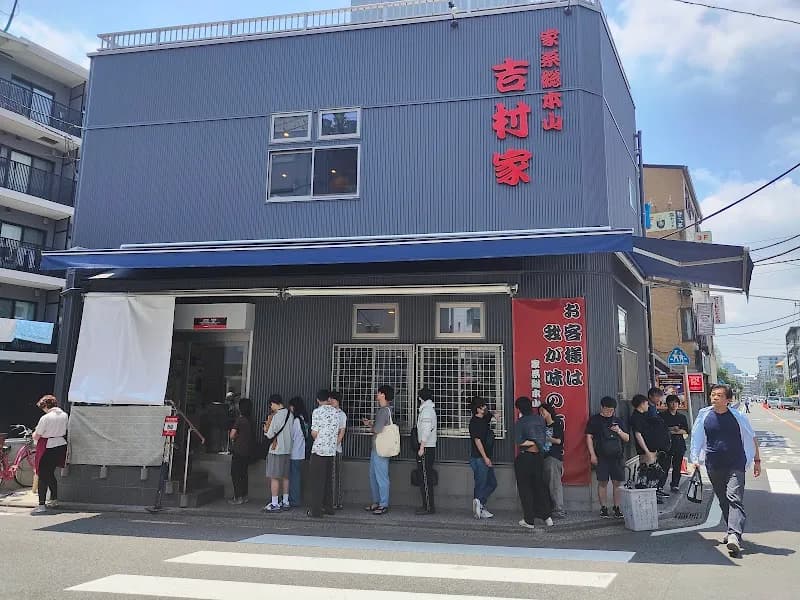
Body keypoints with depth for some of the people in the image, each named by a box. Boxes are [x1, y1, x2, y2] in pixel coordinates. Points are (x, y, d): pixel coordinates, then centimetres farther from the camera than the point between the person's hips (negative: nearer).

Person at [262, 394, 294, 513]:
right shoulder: (290, 415, 7)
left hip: (276, 450, -8)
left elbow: (270, 435, -13)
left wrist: (266, 430, 9)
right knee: (285, 476, 14)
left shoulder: (277, 416, -15)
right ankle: (285, 502, 20)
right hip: (288, 449, 8)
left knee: (274, 477, -3)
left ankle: (275, 504, -2)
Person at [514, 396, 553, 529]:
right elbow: (544, 439, 5)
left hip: (524, 457, -5)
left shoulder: (520, 422, -12)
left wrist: (532, 443, -8)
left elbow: (519, 442, -19)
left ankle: (529, 520, 8)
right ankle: (547, 517, 15)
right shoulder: (540, 419, 3)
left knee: (525, 488, 5)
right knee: (540, 485, 16)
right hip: (539, 456, 5)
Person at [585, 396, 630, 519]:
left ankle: (617, 508, 12)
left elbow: (627, 439, 15)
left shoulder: (618, 420, 15)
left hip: (616, 456, 3)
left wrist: (619, 431, -5)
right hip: (601, 457, -3)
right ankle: (603, 508, 8)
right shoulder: (594, 420, 5)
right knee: (602, 482, -1)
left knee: (617, 482, 2)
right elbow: (589, 437, 2)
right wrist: (592, 454, -6)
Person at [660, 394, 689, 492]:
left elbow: (686, 431, 7)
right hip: (667, 444, -3)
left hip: (679, 444, 3)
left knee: (677, 466, 3)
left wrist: (676, 431, -7)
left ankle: (675, 484, 15)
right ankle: (660, 485, -5)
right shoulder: (663, 416, 3)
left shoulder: (682, 417, 14)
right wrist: (671, 429, -14)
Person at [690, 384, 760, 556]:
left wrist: (757, 460, 9)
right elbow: (697, 439, 13)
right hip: (714, 466, 3)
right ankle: (733, 531, 27)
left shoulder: (737, 416, -4)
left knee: (734, 498, -16)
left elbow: (752, 438, 8)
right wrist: (696, 459, 6)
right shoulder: (704, 416, 1)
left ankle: (734, 536, -26)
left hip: (735, 465, -3)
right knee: (723, 501, 12)